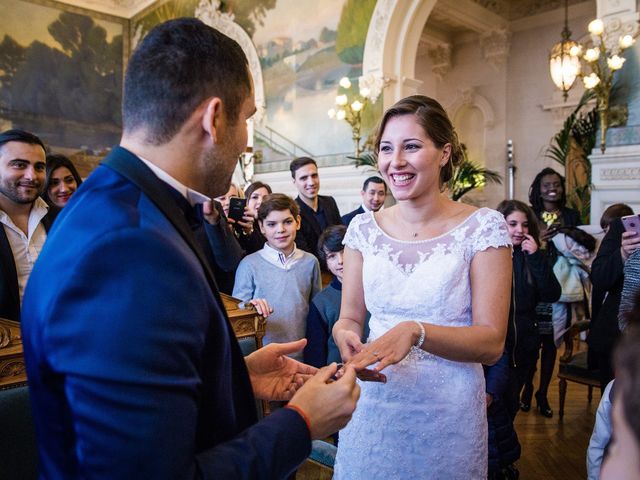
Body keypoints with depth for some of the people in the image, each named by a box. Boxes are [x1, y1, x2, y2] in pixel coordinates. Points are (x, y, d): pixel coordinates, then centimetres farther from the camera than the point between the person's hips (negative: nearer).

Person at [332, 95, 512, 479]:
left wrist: (416, 331, -29)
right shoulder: (364, 228, -1)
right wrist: (346, 336, -20)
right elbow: (349, 317, 3)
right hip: (371, 404, 3)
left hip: (448, 412, -2)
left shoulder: (483, 227, -10)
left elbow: (492, 343, -13)